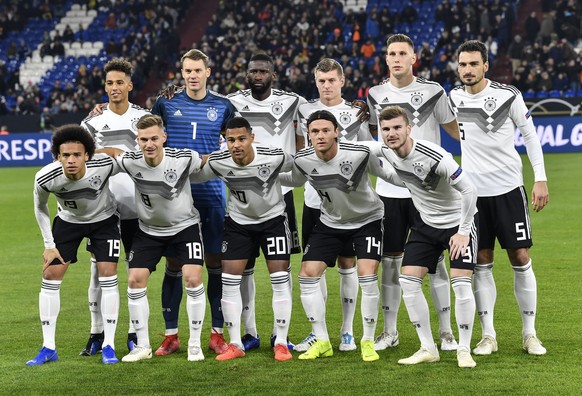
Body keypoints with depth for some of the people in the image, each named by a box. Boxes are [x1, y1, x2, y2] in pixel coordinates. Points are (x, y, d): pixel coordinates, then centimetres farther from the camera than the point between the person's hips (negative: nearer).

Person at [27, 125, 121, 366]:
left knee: (107, 275, -10)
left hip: (104, 219, -1)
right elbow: (40, 208, -8)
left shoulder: (105, 165, -35)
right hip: (68, 221, 1)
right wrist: (49, 245, -7)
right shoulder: (45, 178, -31)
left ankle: (109, 346, 0)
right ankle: (48, 348, 6)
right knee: (50, 275, -4)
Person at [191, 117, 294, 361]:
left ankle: (281, 343, 5)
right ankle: (235, 344, 7)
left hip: (273, 219, -2)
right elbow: (192, 176, -1)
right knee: (229, 281, -3)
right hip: (238, 221, 2)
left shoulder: (275, 158, -25)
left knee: (280, 279, -6)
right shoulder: (217, 163, -20)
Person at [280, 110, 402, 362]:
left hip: (367, 219, -4)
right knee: (307, 275, -6)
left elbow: (388, 174, -12)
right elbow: (294, 180, 8)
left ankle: (368, 341, -1)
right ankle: (321, 341, 8)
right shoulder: (303, 160, -16)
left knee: (367, 276, -19)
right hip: (330, 222, 4)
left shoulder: (360, 154, -27)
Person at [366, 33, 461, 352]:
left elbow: (454, 128, 7)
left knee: (435, 260, 0)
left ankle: (446, 331, 8)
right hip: (389, 190, 3)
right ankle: (390, 331, 16)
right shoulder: (376, 95, 7)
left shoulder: (433, 92, -2)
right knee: (390, 260, 7)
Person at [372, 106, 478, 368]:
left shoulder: (434, 157, -30)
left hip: (458, 220, -6)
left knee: (460, 283, -17)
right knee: (408, 281, -5)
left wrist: (463, 231, -21)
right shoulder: (385, 153, -10)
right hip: (425, 222, 6)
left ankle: (464, 350, -1)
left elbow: (469, 190, -25)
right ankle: (428, 349, 5)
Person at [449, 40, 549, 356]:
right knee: (481, 264, 3)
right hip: (474, 192, 2)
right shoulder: (452, 99, 1)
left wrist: (540, 179, -4)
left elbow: (530, 136, 0)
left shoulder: (509, 96, -7)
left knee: (521, 260, -1)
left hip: (509, 188, -2)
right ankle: (488, 335, 10)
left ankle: (530, 334, 9)